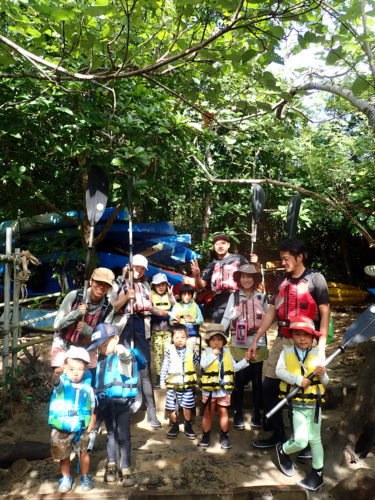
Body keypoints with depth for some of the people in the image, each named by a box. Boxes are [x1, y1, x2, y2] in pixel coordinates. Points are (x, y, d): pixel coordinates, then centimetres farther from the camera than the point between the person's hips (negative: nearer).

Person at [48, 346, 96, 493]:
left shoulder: (87, 388, -9)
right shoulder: (62, 383, -14)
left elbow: (93, 409, -1)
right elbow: (56, 381, -39)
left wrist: (90, 427, -5)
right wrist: (56, 374, -61)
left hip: (80, 429, 0)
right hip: (61, 429, 0)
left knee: (83, 453, 10)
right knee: (63, 455, 14)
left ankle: (85, 477, 34)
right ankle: (66, 478, 38)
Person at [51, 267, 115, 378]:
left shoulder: (108, 308, -13)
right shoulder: (74, 296, -18)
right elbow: (57, 324, -14)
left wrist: (87, 330, -29)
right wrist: (76, 313, -31)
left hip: (85, 349, 2)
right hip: (63, 345, -2)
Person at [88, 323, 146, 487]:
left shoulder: (125, 357, -8)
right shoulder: (101, 360, 12)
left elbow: (127, 358, -32)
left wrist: (124, 352, -55)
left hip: (122, 401, -5)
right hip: (106, 401, 6)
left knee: (123, 436, 0)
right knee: (111, 434, 18)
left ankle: (125, 469, 13)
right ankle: (111, 464, 32)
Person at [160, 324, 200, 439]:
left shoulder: (190, 350, 0)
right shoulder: (170, 351, -5)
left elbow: (198, 362, 14)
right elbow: (164, 367, 0)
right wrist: (162, 381, 1)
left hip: (187, 385, 1)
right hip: (172, 385, -1)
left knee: (187, 407, 7)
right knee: (172, 408, 7)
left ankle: (188, 426, 27)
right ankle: (175, 426, 27)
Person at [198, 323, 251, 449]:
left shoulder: (227, 352, 5)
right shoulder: (206, 352, -6)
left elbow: (234, 367, 9)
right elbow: (203, 365, -24)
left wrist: (245, 360, 0)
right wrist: (213, 354, -25)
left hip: (224, 390, 3)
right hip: (209, 390, -2)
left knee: (223, 412, 11)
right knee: (208, 413, 9)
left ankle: (224, 436, 26)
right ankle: (205, 436, 23)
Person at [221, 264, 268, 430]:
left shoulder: (261, 297, 6)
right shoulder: (234, 296, 0)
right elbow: (226, 318, -7)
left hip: (258, 345, 2)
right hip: (238, 345, -1)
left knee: (257, 380, 10)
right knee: (239, 380, 4)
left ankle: (257, 415, 23)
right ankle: (237, 415, 19)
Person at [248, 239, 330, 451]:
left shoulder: (315, 279, -4)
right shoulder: (282, 282, 12)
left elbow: (325, 313, -6)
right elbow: (271, 312, 13)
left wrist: (322, 345, -13)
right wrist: (256, 339, 10)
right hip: (282, 341, 6)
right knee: (269, 387, 7)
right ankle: (277, 434, 23)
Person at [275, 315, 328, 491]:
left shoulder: (317, 355, -1)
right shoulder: (286, 352, -2)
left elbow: (325, 382, 3)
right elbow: (279, 371, -14)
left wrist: (322, 375, -19)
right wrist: (298, 380, -23)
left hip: (314, 404, 1)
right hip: (296, 405, -1)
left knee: (314, 439, 13)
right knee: (301, 441, -8)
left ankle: (318, 473, 33)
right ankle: (282, 450, 25)